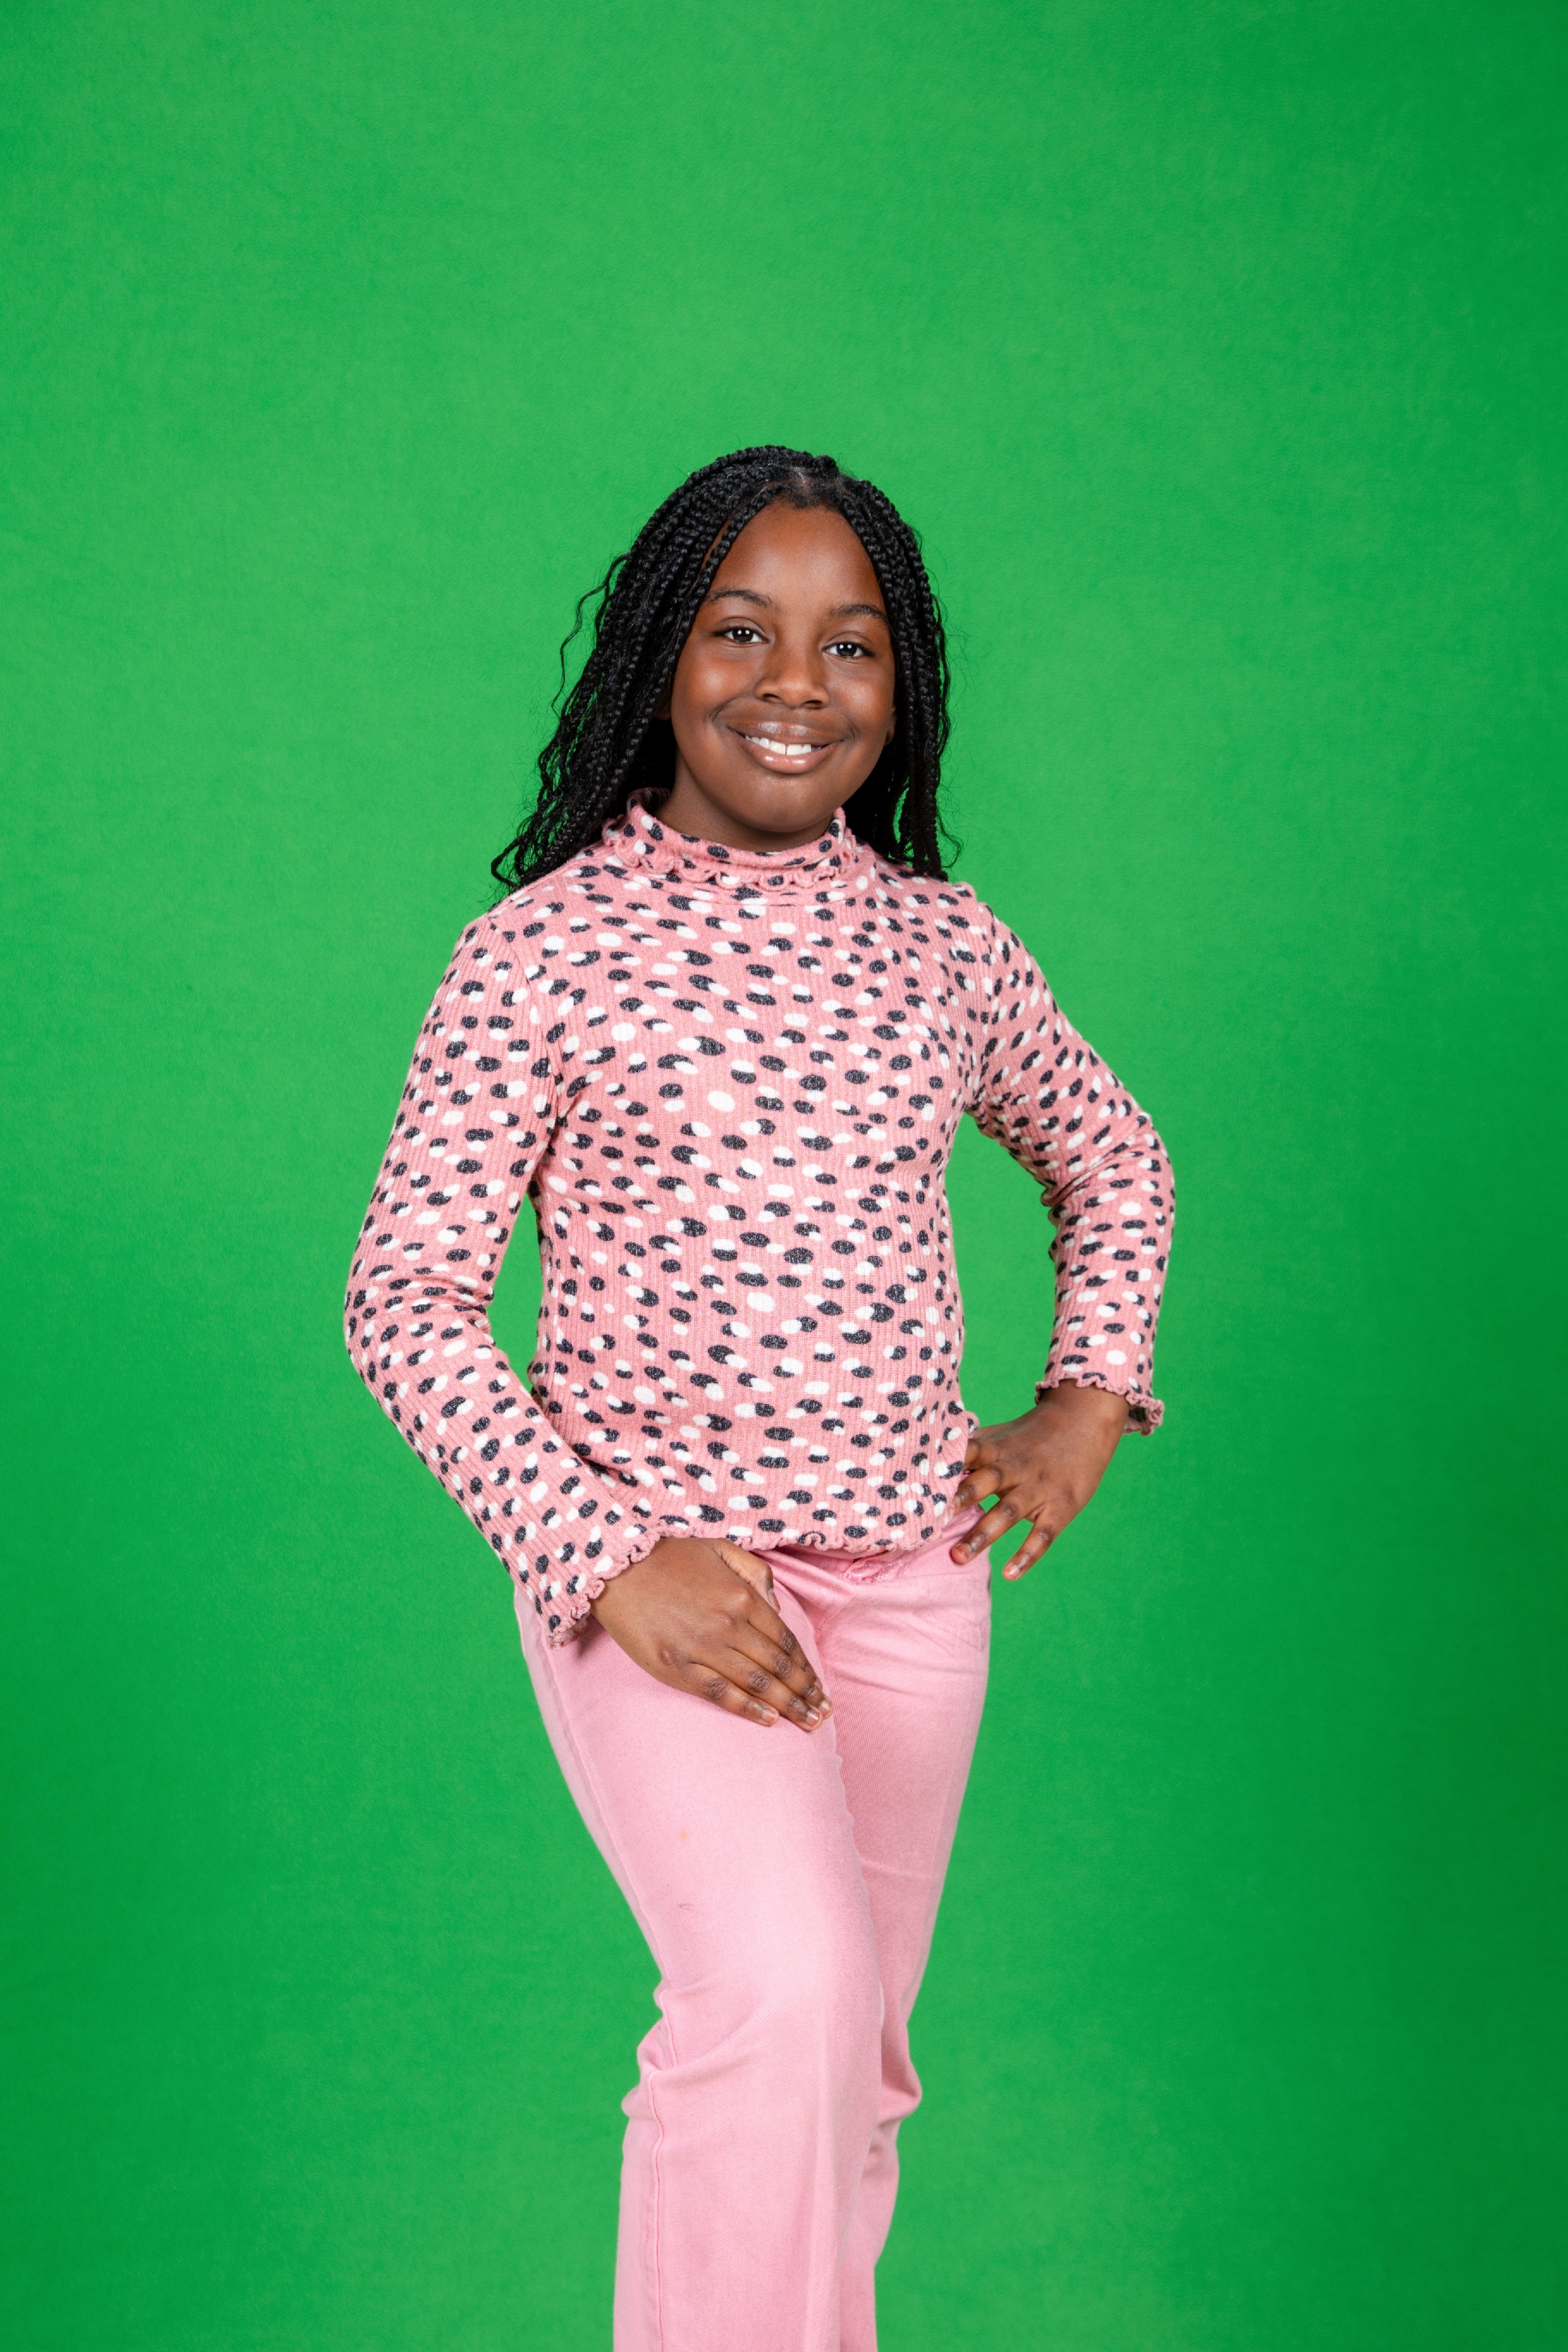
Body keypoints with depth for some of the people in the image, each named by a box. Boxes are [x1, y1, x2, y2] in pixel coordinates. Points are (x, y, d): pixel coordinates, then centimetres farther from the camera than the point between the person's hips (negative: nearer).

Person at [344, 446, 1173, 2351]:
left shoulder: (946, 946, 4)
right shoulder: (545, 946, -8)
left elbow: (1113, 1162, 21)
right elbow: (404, 1298, -8)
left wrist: (1089, 1396, 6)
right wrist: (608, 1555, -18)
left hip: (911, 1566, 4)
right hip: (645, 1555, -4)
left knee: (853, 2044, 16)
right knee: (783, 1996, -25)